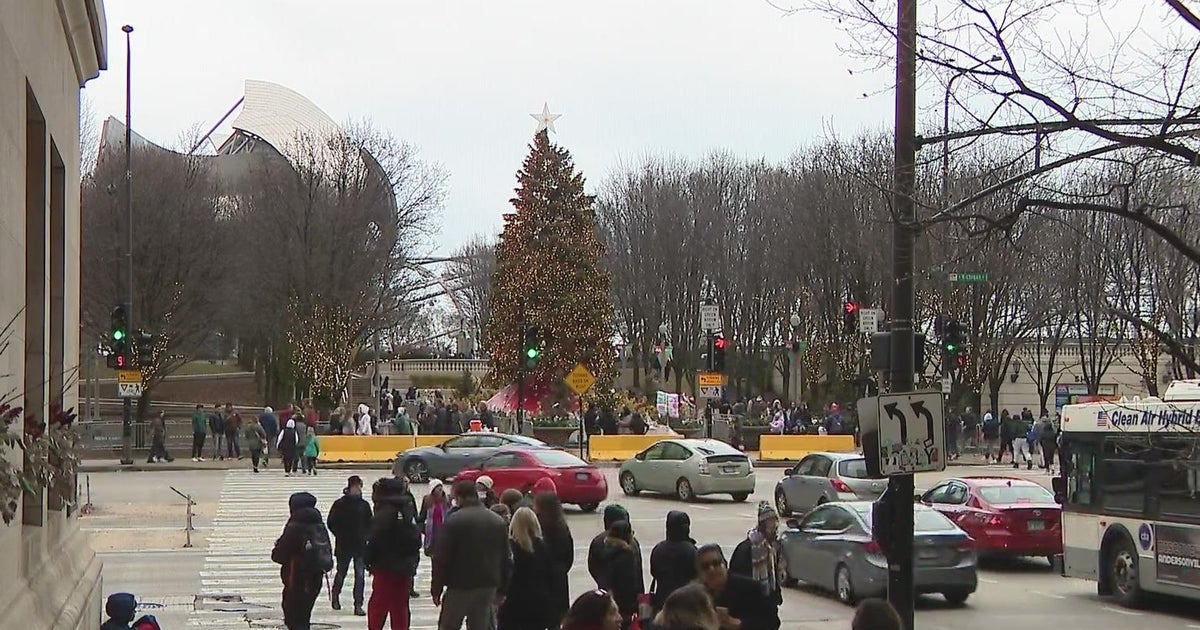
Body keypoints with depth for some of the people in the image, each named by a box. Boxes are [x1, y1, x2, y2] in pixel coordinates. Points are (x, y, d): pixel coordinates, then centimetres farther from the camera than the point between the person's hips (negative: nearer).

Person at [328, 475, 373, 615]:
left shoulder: (364, 505, 5)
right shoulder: (339, 504, -5)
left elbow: (369, 524, 13)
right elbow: (332, 523, -2)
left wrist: (365, 536, -2)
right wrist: (340, 536, -9)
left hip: (360, 545, 2)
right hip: (343, 546, -2)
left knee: (360, 575, -4)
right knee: (341, 573, 11)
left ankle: (358, 605, -2)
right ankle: (335, 596, 35)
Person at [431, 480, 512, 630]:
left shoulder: (454, 521, -9)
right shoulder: (498, 522, 9)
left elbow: (441, 558, -11)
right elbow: (506, 559, 12)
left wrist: (437, 589, -4)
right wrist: (502, 590, 16)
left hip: (460, 586, -5)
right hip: (488, 587, 5)